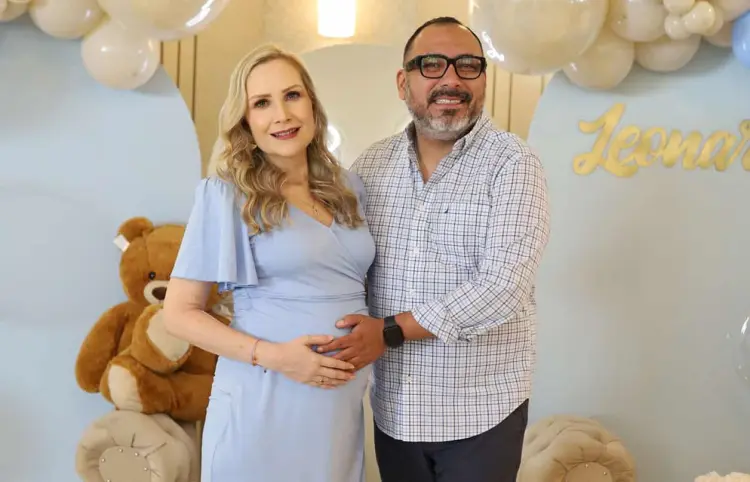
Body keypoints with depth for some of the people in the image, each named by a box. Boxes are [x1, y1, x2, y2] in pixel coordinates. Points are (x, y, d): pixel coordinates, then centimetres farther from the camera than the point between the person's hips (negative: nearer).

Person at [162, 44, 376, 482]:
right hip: (264, 403, -5)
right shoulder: (227, 195, -8)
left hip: (342, 400, 5)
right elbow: (180, 313, -8)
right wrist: (271, 356, -19)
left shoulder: (348, 188, 7)